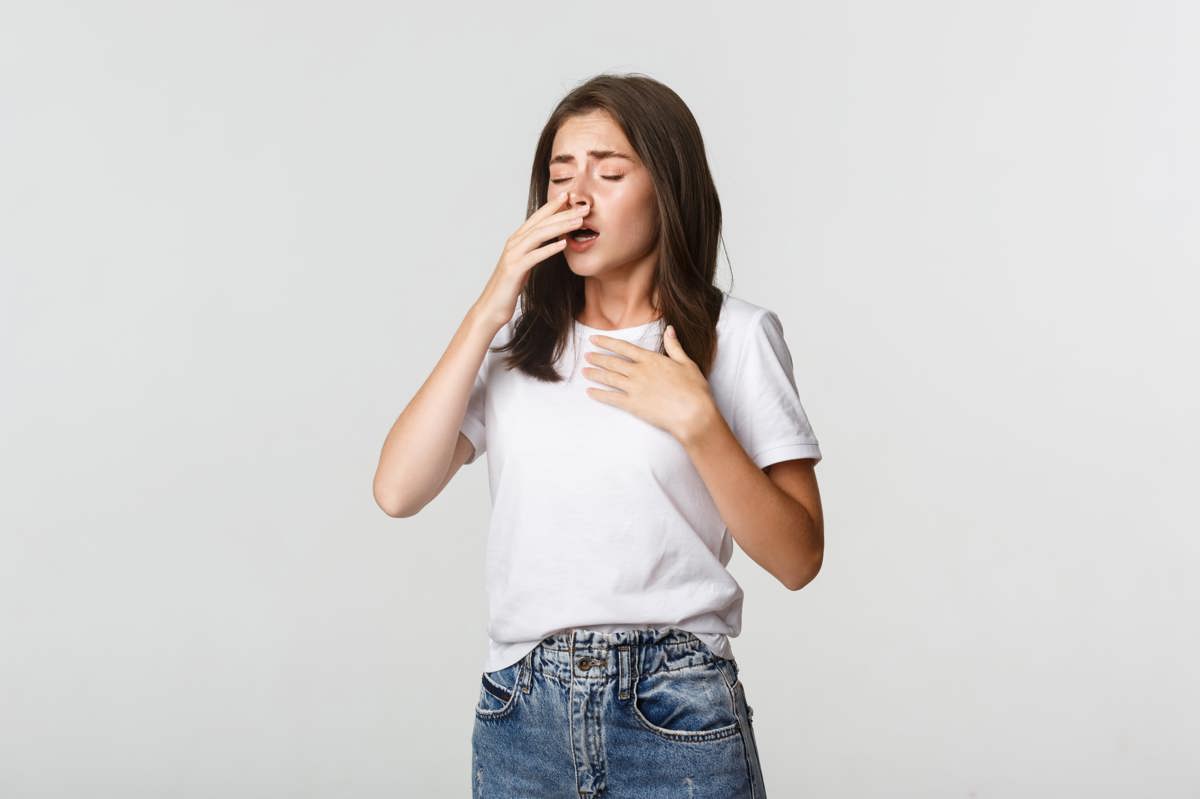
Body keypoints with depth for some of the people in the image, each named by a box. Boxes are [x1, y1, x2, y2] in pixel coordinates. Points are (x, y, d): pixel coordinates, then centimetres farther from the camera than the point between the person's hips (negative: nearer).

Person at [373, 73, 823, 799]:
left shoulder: (735, 336, -3)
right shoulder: (516, 337, 6)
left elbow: (797, 560, -5)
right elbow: (397, 492, -7)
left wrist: (697, 421, -17)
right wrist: (489, 311, -10)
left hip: (674, 713, -2)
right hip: (520, 711, 3)